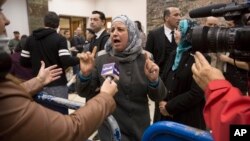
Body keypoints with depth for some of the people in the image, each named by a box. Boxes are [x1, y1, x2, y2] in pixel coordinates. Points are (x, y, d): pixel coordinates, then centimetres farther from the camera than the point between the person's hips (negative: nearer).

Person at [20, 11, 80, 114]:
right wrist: (79, 59, -3)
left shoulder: (31, 39, 5)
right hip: (57, 84, -5)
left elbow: (23, 62, 5)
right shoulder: (60, 39, -10)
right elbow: (66, 61, -20)